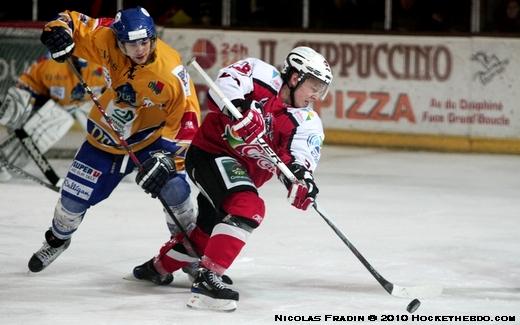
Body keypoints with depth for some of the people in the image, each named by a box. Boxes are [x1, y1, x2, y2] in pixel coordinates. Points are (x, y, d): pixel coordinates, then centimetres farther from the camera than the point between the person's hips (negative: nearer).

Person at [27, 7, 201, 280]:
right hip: (107, 135, 3)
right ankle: (57, 240, 40)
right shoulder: (108, 39, -24)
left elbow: (187, 119, -25)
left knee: (174, 189, -21)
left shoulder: (171, 73, -32)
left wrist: (167, 157, -33)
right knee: (74, 196, 7)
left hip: (152, 135, -3)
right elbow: (76, 23, -9)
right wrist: (59, 29, -32)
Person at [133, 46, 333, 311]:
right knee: (249, 208, -30)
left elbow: (299, 158, -15)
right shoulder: (265, 78, -13)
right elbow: (224, 83, -25)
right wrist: (239, 108, -43)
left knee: (208, 232, 23)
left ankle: (159, 266, 51)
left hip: (244, 173, 8)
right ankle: (207, 278, -33)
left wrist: (301, 179, -37)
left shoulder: (308, 124, -1)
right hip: (210, 151, -8)